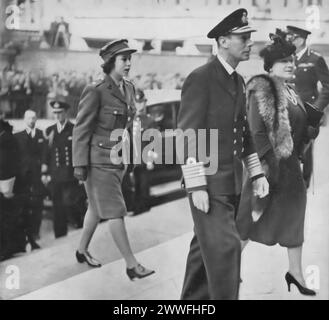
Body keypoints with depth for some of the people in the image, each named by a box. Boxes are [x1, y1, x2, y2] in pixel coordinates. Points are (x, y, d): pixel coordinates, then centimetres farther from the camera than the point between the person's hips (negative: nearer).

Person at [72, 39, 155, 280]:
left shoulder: (129, 89, 7)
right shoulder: (95, 92, -15)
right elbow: (81, 129, -13)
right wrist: (80, 164, -14)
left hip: (119, 158, 8)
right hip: (99, 159, -8)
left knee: (97, 207, 19)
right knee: (116, 212, -5)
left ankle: (83, 251, 35)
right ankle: (131, 265, 0)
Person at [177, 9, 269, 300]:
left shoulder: (238, 81, 13)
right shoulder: (200, 78, -13)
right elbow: (187, 134, -17)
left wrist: (257, 173, 13)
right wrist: (196, 186, -21)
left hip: (232, 182, 8)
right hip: (209, 183, -8)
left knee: (205, 246, 15)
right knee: (224, 247, -9)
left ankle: (194, 298, 28)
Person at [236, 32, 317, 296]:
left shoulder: (290, 92, 13)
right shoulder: (263, 88, -14)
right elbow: (257, 130, -19)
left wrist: (299, 158, 15)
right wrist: (267, 161, -22)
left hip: (291, 165, 9)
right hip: (271, 165, -9)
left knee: (294, 217, 14)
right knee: (253, 218, 1)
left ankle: (296, 273, 28)